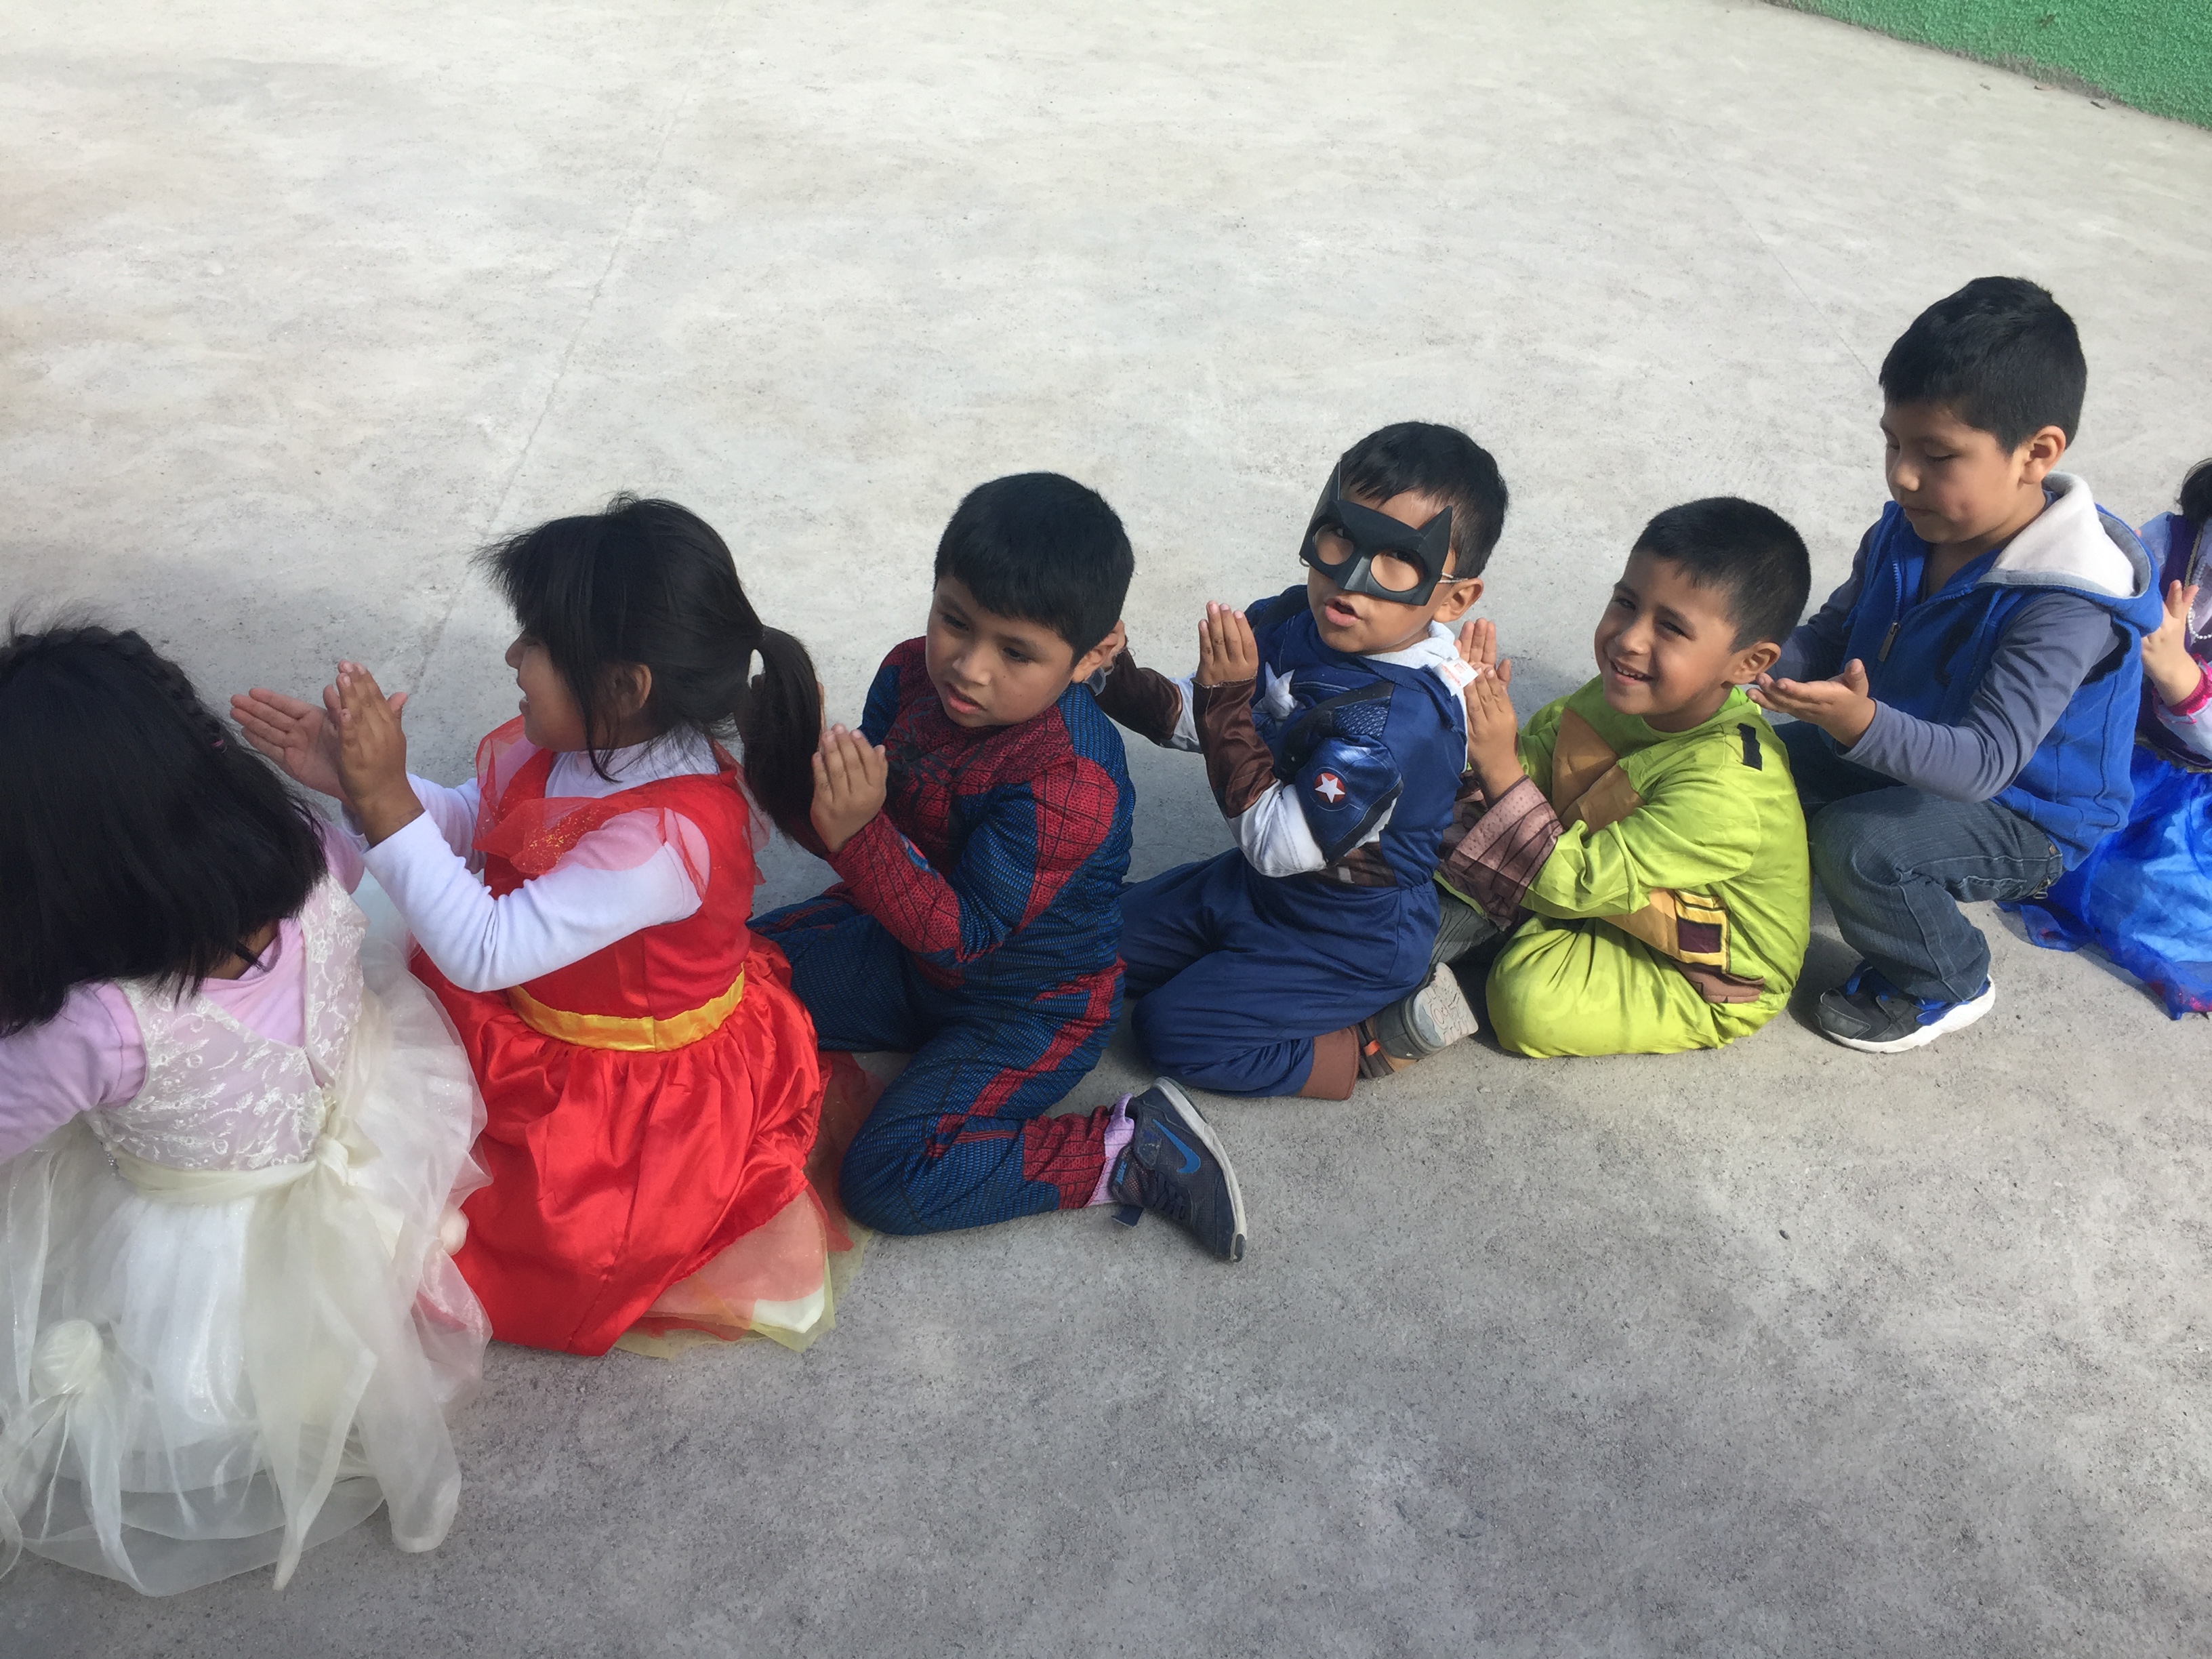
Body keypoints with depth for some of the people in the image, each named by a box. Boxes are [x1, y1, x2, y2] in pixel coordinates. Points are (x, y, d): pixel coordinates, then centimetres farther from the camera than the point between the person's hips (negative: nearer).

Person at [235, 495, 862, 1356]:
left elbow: (483, 954, -37)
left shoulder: (664, 837, -37)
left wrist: (385, 802, -37)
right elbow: (466, 818, 7)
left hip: (641, 1096, -9)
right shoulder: (576, 741, -10)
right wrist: (351, 779, -9)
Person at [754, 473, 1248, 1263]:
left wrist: (857, 833, -44)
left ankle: (1127, 1152, -9)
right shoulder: (912, 673, -13)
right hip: (909, 946, 7)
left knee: (889, 1181, -19)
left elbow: (966, 936, -32)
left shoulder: (1068, 782, -34)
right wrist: (808, 792, -29)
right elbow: (856, 830, -6)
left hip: (1028, 1007, -7)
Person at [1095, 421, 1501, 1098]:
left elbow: (1278, 845, -33)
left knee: (1172, 1028, -11)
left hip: (1347, 939, -9)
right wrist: (1113, 676, -18)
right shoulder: (1291, 622, -11)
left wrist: (1228, 699, -32)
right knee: (1106, 945, 16)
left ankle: (1376, 1043, 0)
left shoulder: (1395, 718, -35)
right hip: (1254, 887, 9)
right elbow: (1189, 718, 2)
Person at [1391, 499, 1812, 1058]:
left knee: (1531, 1003, -25)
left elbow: (1579, 886, -34)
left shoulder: (1725, 790, -38)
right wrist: (1485, 717, -29)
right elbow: (1535, 756, -6)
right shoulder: (1632, 691, -15)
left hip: (1710, 986, -8)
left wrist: (1497, 765, -37)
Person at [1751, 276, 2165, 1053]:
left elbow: (1986, 762, -38)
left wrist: (1862, 724, -55)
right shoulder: (1908, 530, -9)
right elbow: (1833, 631, 2)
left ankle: (1946, 986, -1)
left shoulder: (2067, 607, -32)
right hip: (1897, 748, 7)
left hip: (2022, 816, -7)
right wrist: (1768, 669, -20)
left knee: (1858, 843, -30)